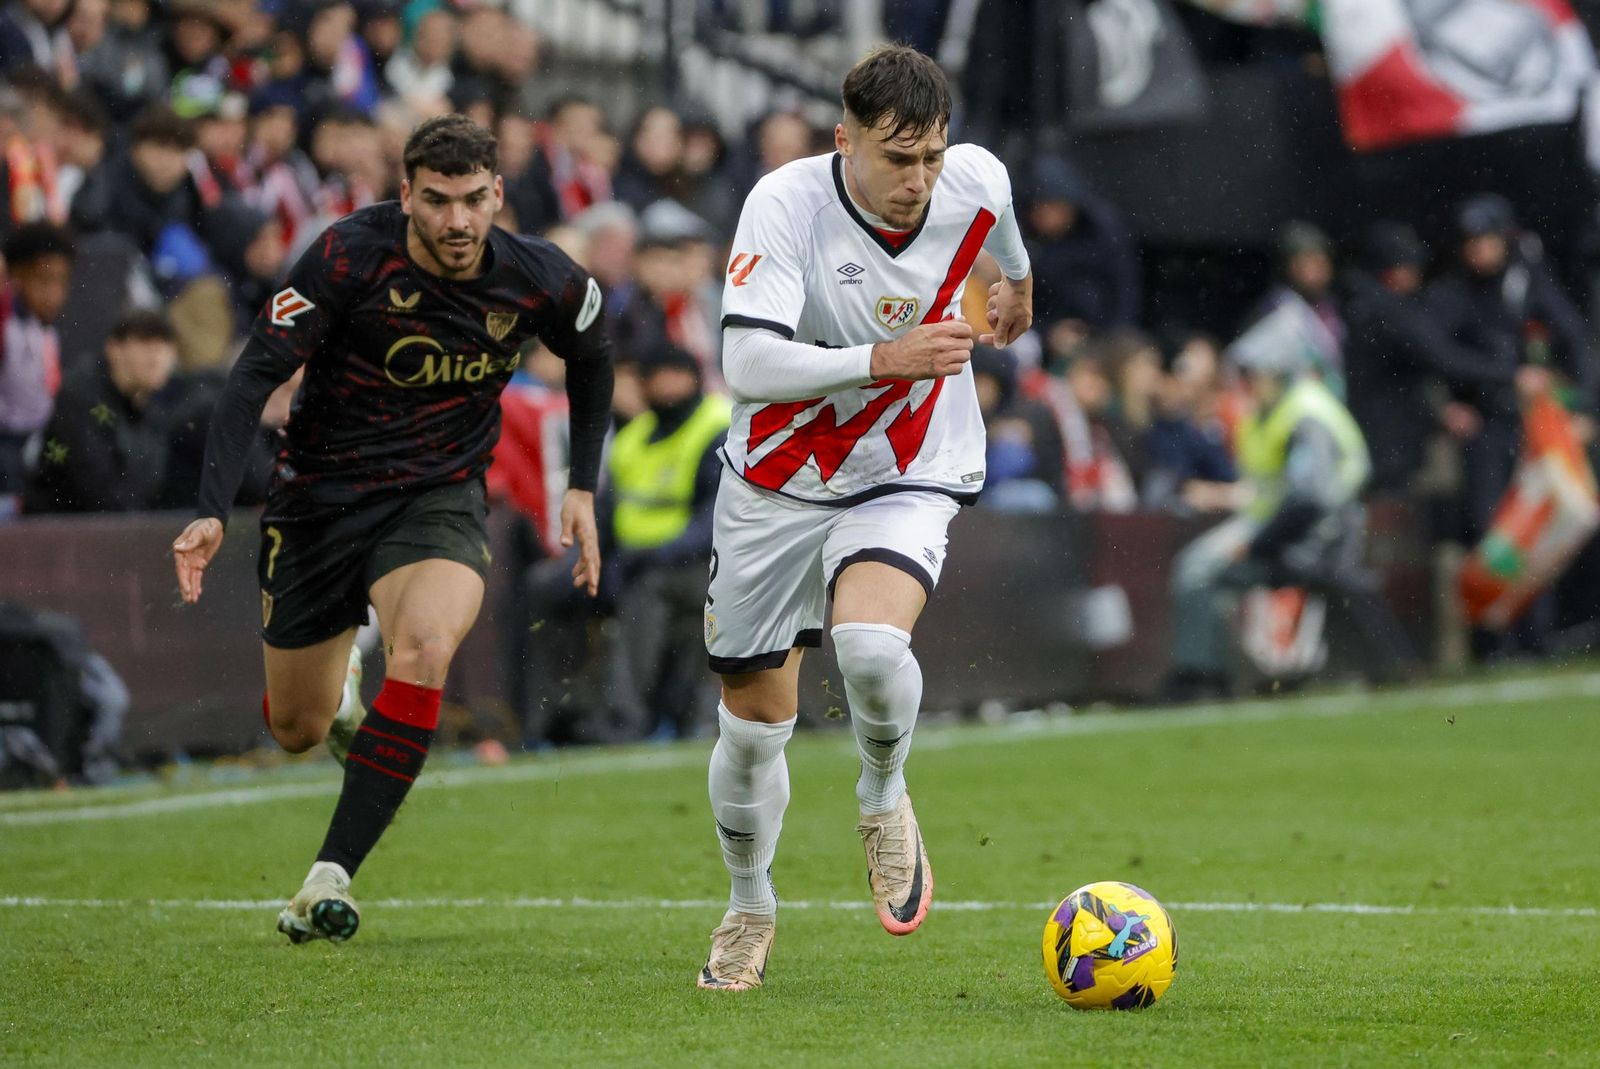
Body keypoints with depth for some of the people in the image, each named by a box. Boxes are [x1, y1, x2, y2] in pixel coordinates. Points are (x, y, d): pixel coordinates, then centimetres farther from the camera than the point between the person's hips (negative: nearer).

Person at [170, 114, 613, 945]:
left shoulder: (541, 282, -12)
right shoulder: (348, 256, -21)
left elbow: (590, 357, 12)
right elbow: (255, 377, -20)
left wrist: (583, 488, 7)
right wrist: (211, 511, -30)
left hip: (440, 498, 0)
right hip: (320, 494, 0)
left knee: (424, 648, -32)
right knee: (296, 730, 10)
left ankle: (330, 877, -27)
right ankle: (340, 680, 51)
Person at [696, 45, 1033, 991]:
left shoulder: (977, 180, -12)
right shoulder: (785, 205, -23)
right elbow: (747, 366, -32)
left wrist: (1019, 281, 36)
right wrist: (885, 359, -40)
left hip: (910, 479, 0)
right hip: (778, 484, 0)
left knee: (871, 642, -31)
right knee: (756, 720, 7)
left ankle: (884, 798, 1)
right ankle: (750, 909, 34)